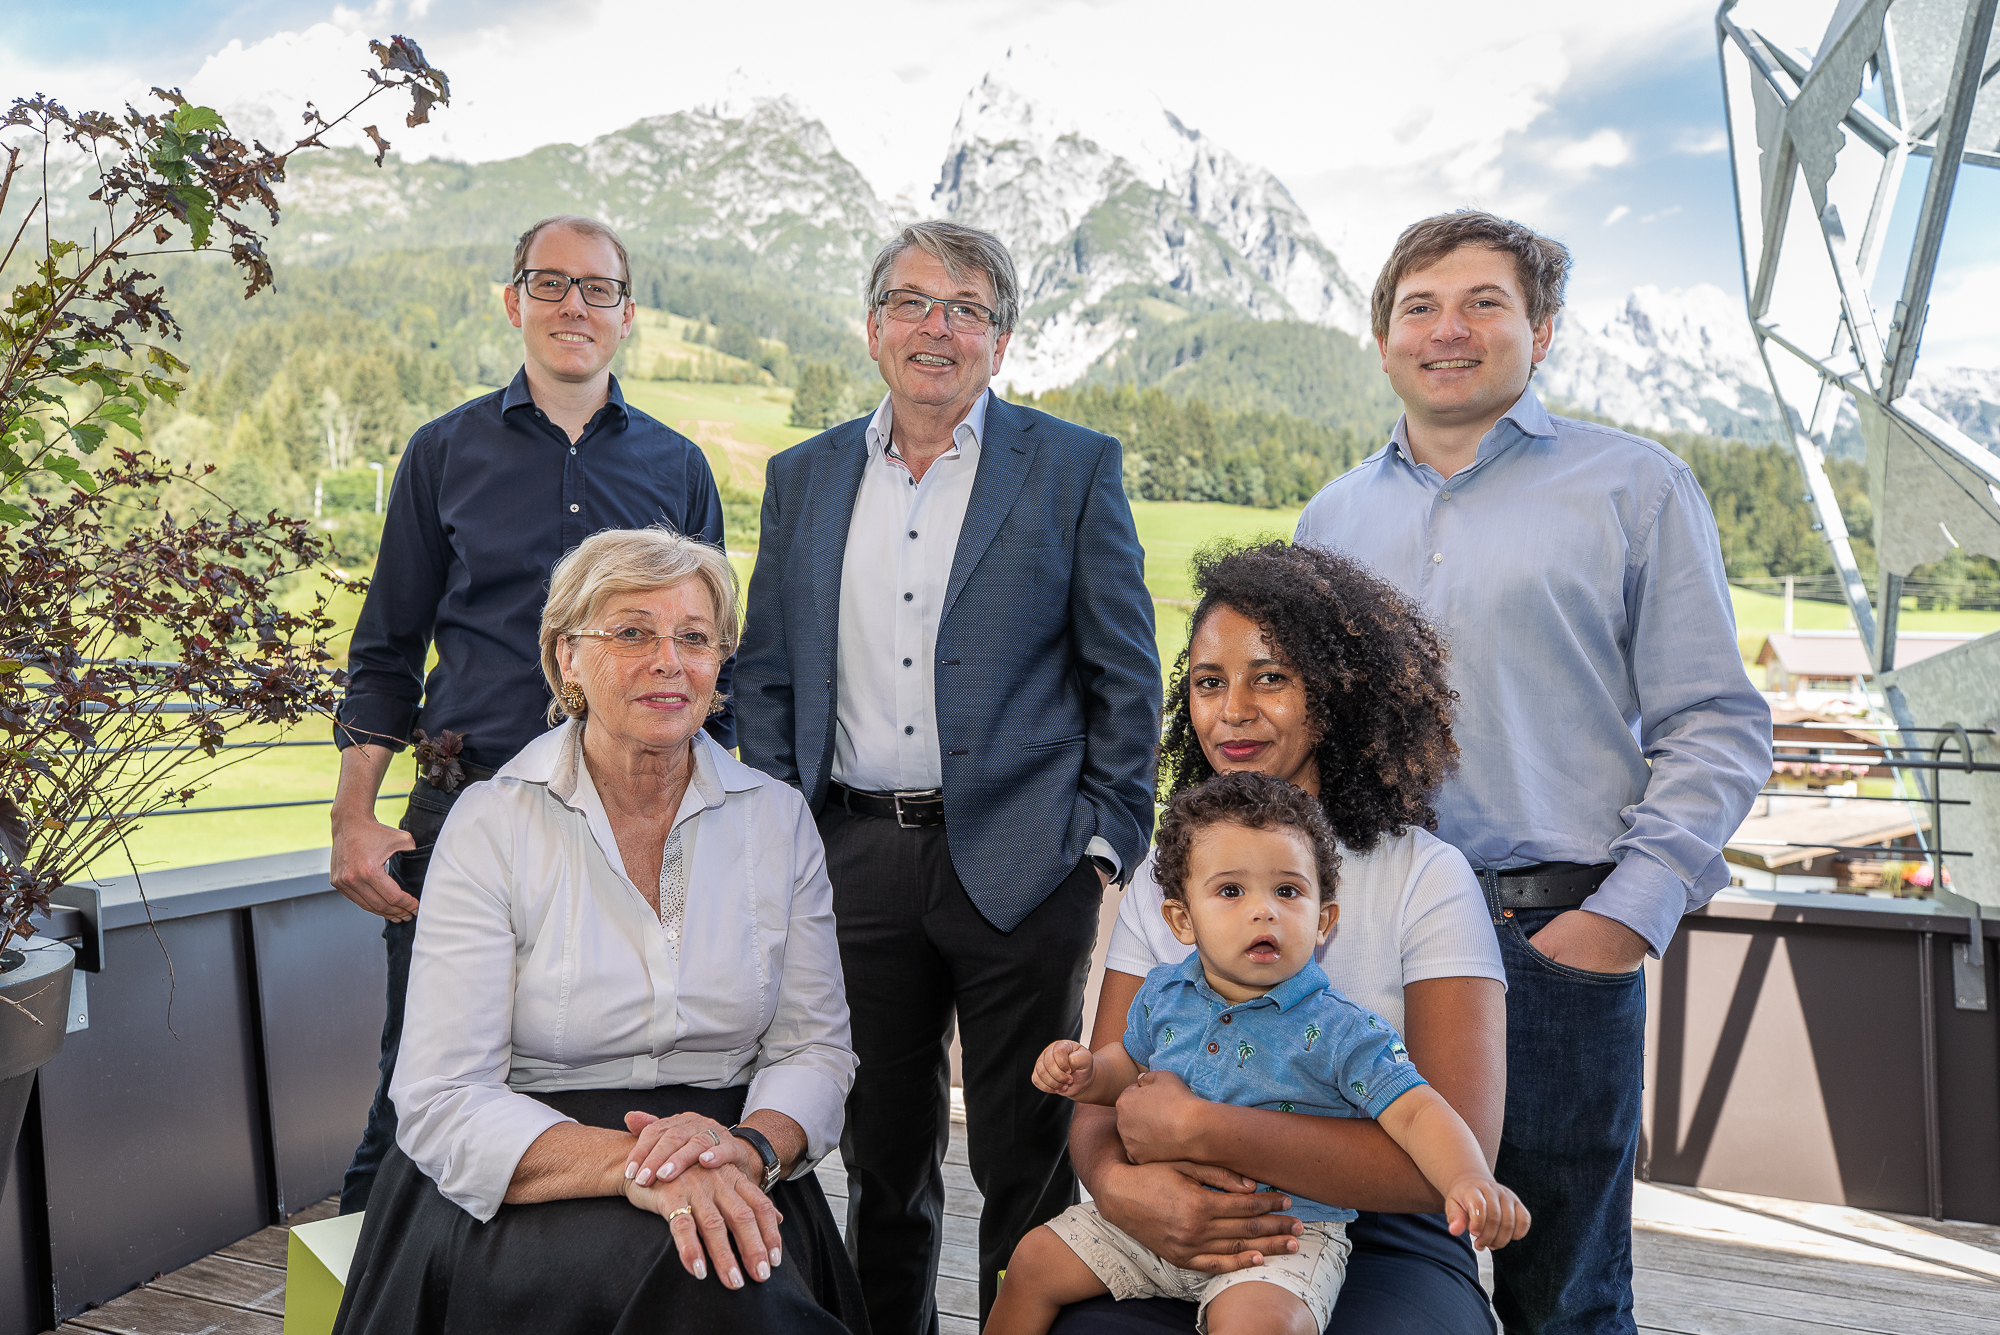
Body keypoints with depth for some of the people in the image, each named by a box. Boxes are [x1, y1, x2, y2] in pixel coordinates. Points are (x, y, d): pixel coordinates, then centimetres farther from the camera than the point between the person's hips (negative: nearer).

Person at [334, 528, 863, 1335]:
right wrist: (632, 1164, -25)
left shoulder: (777, 820, 4)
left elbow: (815, 1048, 4)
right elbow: (443, 1103, -10)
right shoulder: (490, 827, -5)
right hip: (530, 1192, -2)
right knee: (678, 1269, -30)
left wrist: (748, 1144, -18)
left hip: (725, 1183, 3)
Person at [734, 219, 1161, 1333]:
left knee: (1028, 1163, 8)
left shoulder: (1077, 468, 0)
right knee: (882, 1155, 16)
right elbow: (766, 674, 12)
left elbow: (1126, 678, 0)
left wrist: (1104, 846, -6)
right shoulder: (804, 477, 11)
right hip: (853, 858, 3)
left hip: (1018, 862, -3)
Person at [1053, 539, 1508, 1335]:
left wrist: (1199, 1129, -19)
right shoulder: (1161, 879, 9)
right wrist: (1119, 1184, -20)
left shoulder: (1426, 877, -4)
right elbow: (1098, 1102, 5)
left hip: (1383, 1247, -2)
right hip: (1187, 1241, 2)